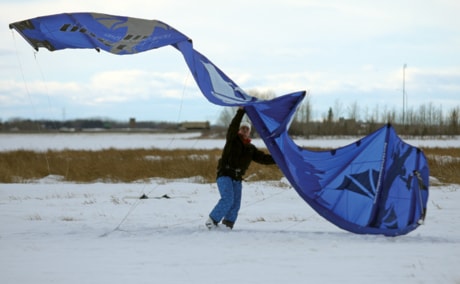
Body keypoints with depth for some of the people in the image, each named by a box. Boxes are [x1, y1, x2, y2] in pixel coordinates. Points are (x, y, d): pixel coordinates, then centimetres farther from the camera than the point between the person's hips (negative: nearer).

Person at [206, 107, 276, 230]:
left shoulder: (251, 148, 17)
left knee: (235, 204, -1)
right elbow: (233, 127, -17)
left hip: (237, 179, 6)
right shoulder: (232, 140, 1)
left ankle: (227, 225, 7)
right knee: (228, 199, -21)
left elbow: (263, 158, 14)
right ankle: (212, 220, -11)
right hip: (225, 175, -6)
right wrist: (241, 112, -26)